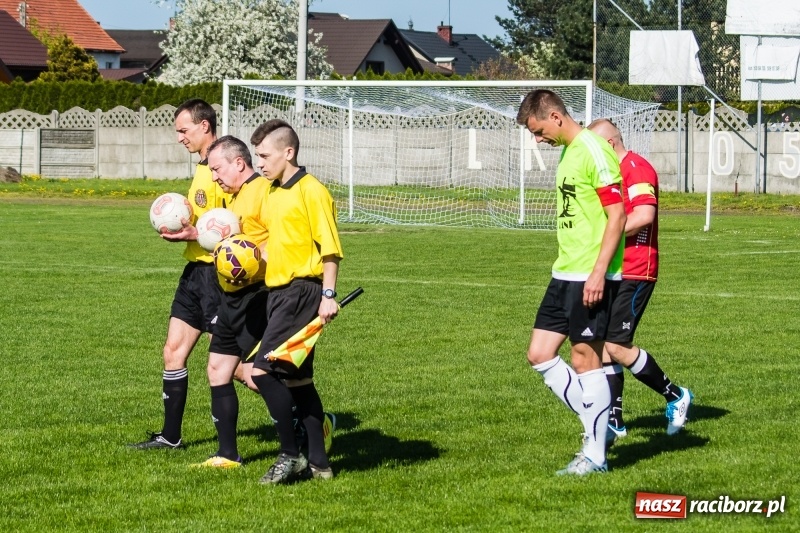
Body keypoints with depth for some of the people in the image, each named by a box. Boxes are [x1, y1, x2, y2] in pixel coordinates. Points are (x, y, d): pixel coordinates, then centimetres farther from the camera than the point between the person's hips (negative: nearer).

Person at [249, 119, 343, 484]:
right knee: (296, 378, 11)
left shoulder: (311, 191, -11)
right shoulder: (273, 193, 15)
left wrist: (328, 296, -18)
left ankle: (291, 455, -9)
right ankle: (317, 463, 16)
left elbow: (330, 248, -14)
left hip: (301, 291, -9)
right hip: (278, 291, 9)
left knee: (263, 370, -16)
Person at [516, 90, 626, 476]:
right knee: (540, 355, 8)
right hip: (564, 273, 10)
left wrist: (598, 272, -22)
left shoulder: (594, 152, -14)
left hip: (590, 277, -10)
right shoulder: (567, 153, 15)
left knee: (585, 358, -4)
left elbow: (617, 215, -18)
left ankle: (595, 455, 4)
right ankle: (596, 426, 18)